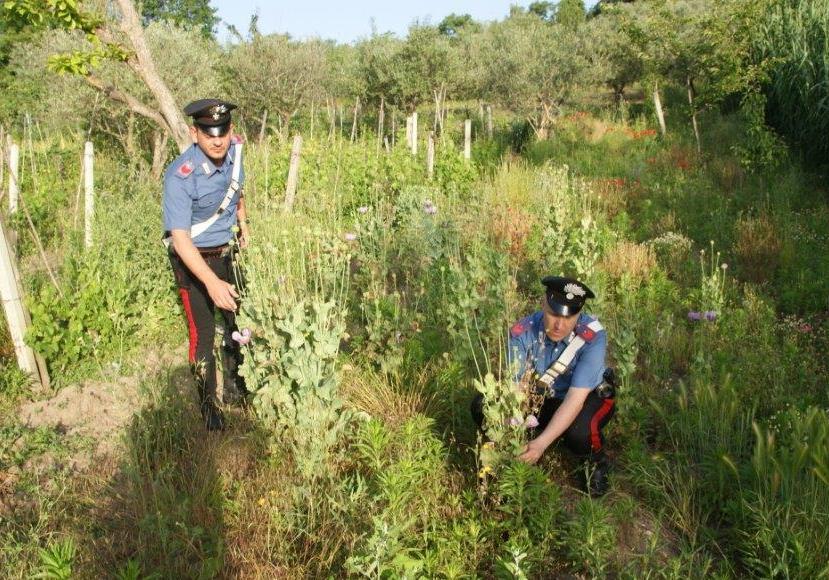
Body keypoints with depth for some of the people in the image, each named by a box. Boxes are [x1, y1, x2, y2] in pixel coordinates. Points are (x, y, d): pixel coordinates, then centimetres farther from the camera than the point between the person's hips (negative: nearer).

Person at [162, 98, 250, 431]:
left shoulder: (234, 151, -12)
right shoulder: (180, 177, -31)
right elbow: (180, 238, -35)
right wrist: (212, 282, -47)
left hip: (227, 251, 6)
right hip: (192, 258, -6)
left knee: (238, 322, 15)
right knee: (203, 334, 0)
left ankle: (235, 389, 36)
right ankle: (208, 404, 20)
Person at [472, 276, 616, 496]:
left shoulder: (593, 336, -31)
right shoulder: (523, 331, -23)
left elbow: (575, 399, -35)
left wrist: (541, 443, -45)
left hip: (588, 397, -3)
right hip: (539, 397, 3)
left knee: (580, 432, -38)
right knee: (482, 406, -19)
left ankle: (596, 462, -1)